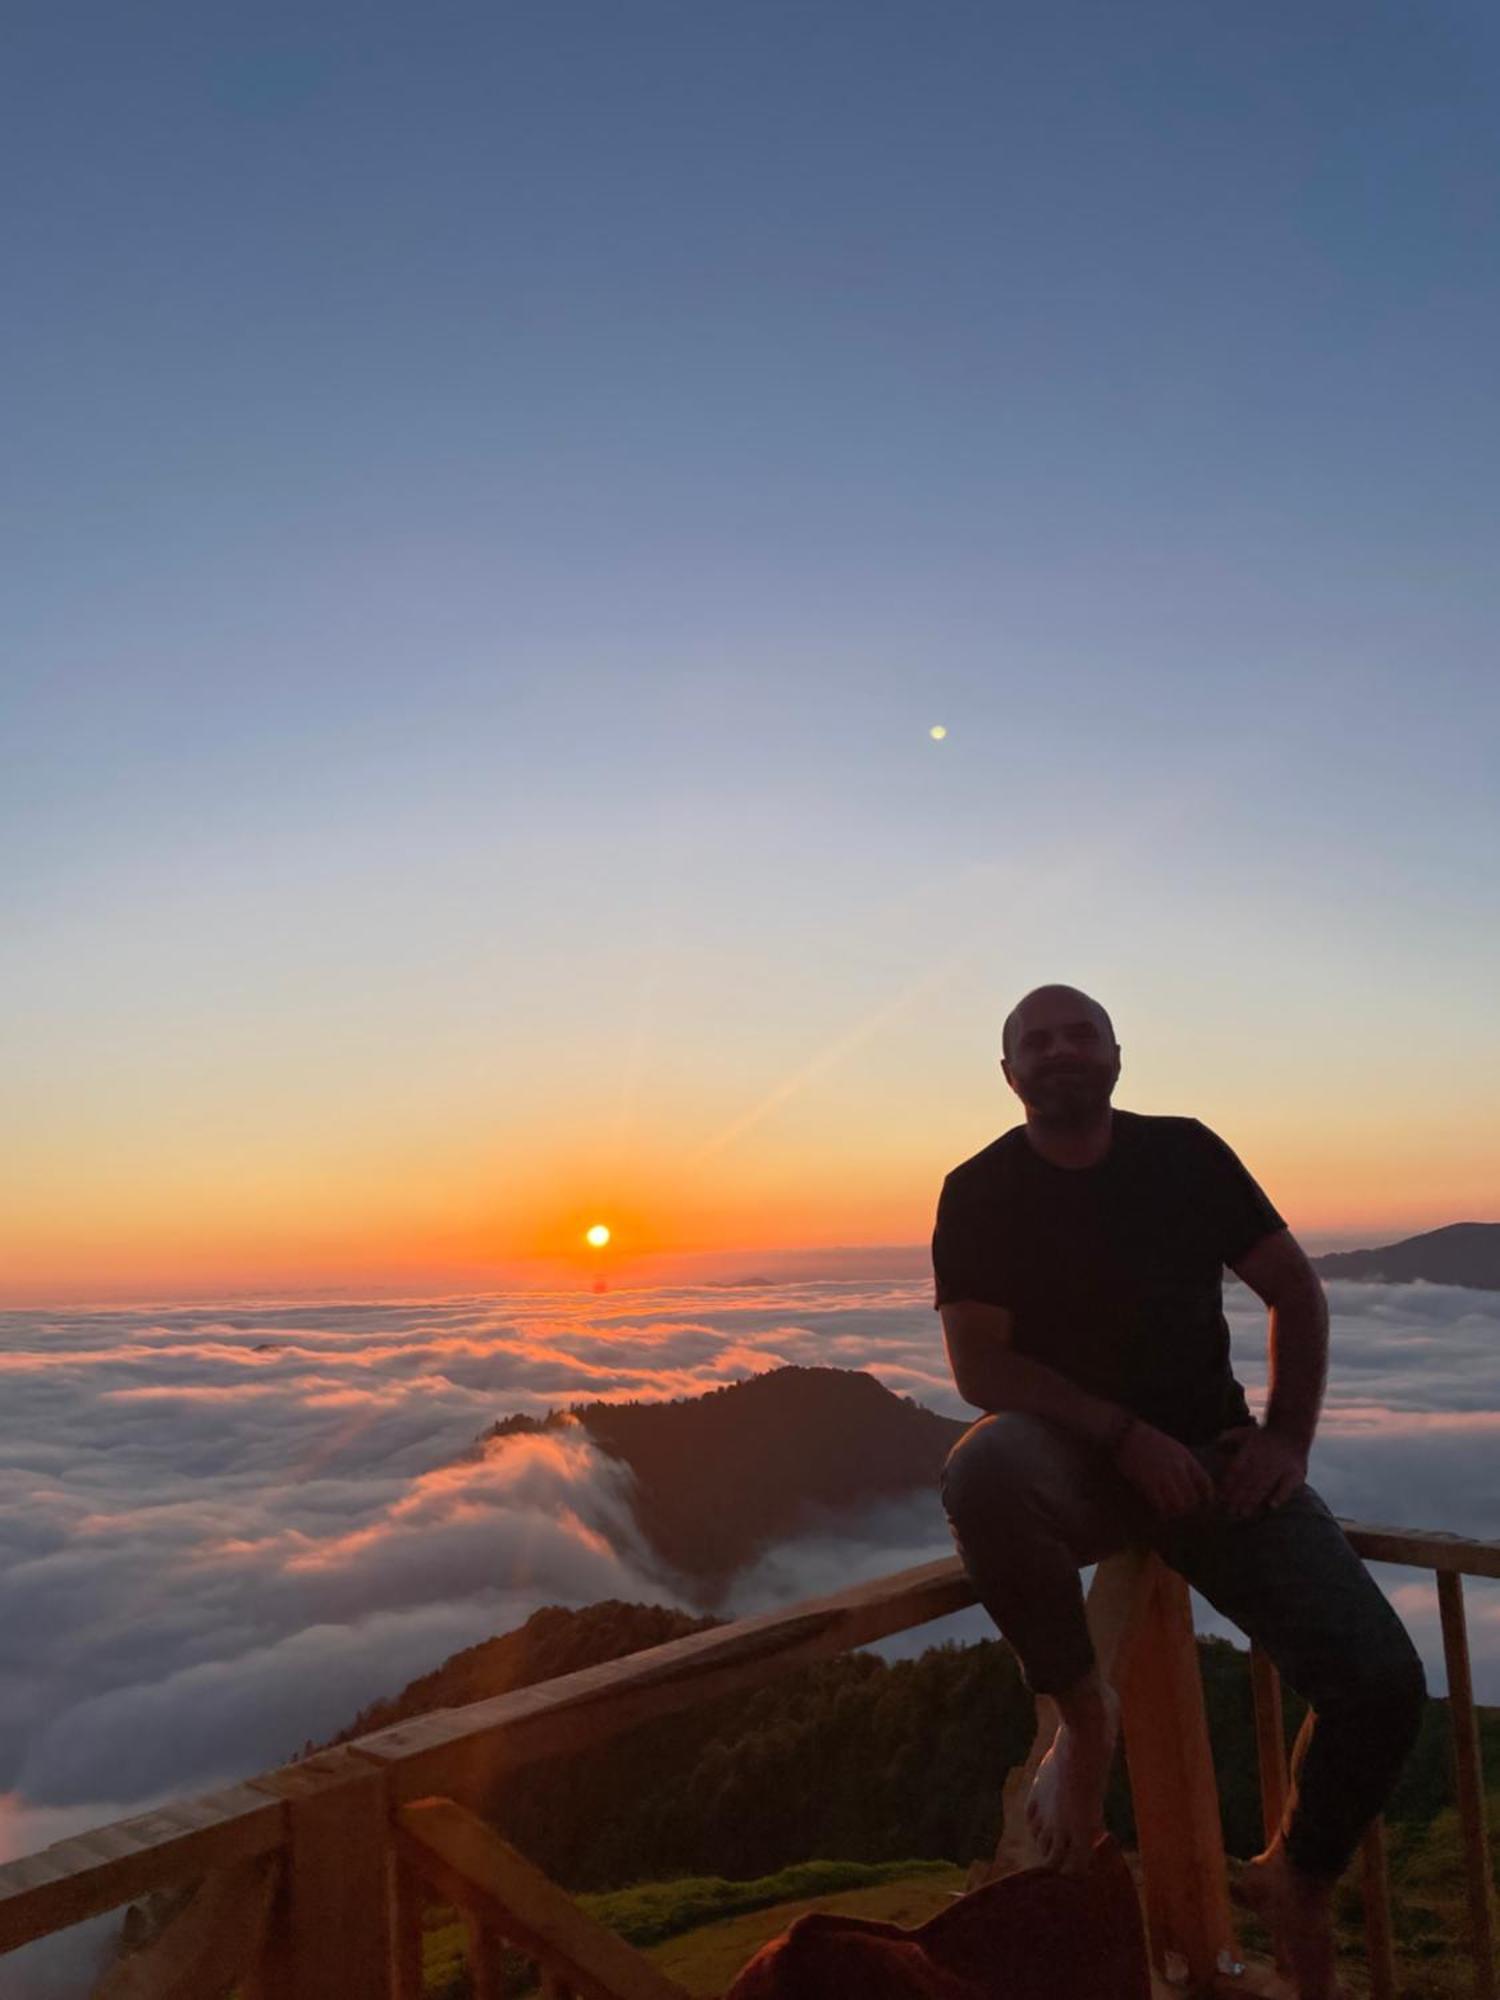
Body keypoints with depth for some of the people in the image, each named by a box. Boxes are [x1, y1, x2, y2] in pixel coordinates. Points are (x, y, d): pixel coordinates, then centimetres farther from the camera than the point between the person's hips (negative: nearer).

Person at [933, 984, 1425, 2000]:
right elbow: (979, 1364, -10)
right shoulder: (981, 1192, -5)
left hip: (1209, 1451, 3)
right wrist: (1127, 1437, -19)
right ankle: (1085, 1714, -11)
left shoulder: (1185, 1153, 3)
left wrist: (1290, 1434, -4)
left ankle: (1299, 1880, 17)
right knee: (983, 1469, -38)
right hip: (1074, 1460, -2)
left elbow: (1296, 1290, 9)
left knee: (1383, 1679, -16)